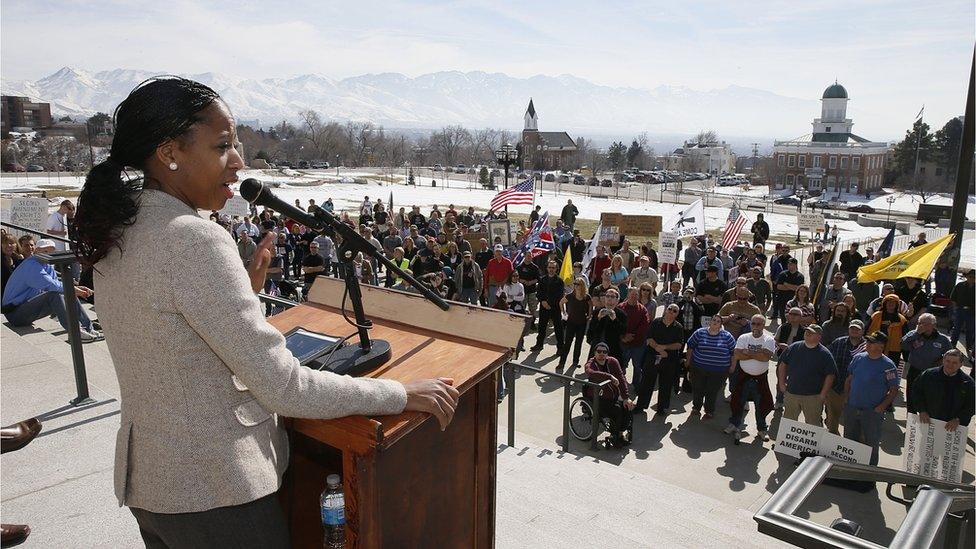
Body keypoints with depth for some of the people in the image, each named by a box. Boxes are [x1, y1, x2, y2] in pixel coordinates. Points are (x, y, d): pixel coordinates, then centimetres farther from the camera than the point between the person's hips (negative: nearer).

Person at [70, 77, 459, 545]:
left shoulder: (115, 234, 2)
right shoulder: (193, 239, -25)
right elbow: (284, 388, -26)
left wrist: (244, 291, 3)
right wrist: (402, 394, -17)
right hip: (212, 494, -8)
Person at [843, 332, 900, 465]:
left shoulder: (888, 365, -11)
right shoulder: (858, 358, 2)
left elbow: (894, 390, -7)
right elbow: (849, 380, 12)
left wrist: (882, 407, -15)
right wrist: (846, 398, 3)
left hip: (872, 412, -4)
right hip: (851, 408, 5)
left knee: (871, 444, 8)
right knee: (849, 440, 17)